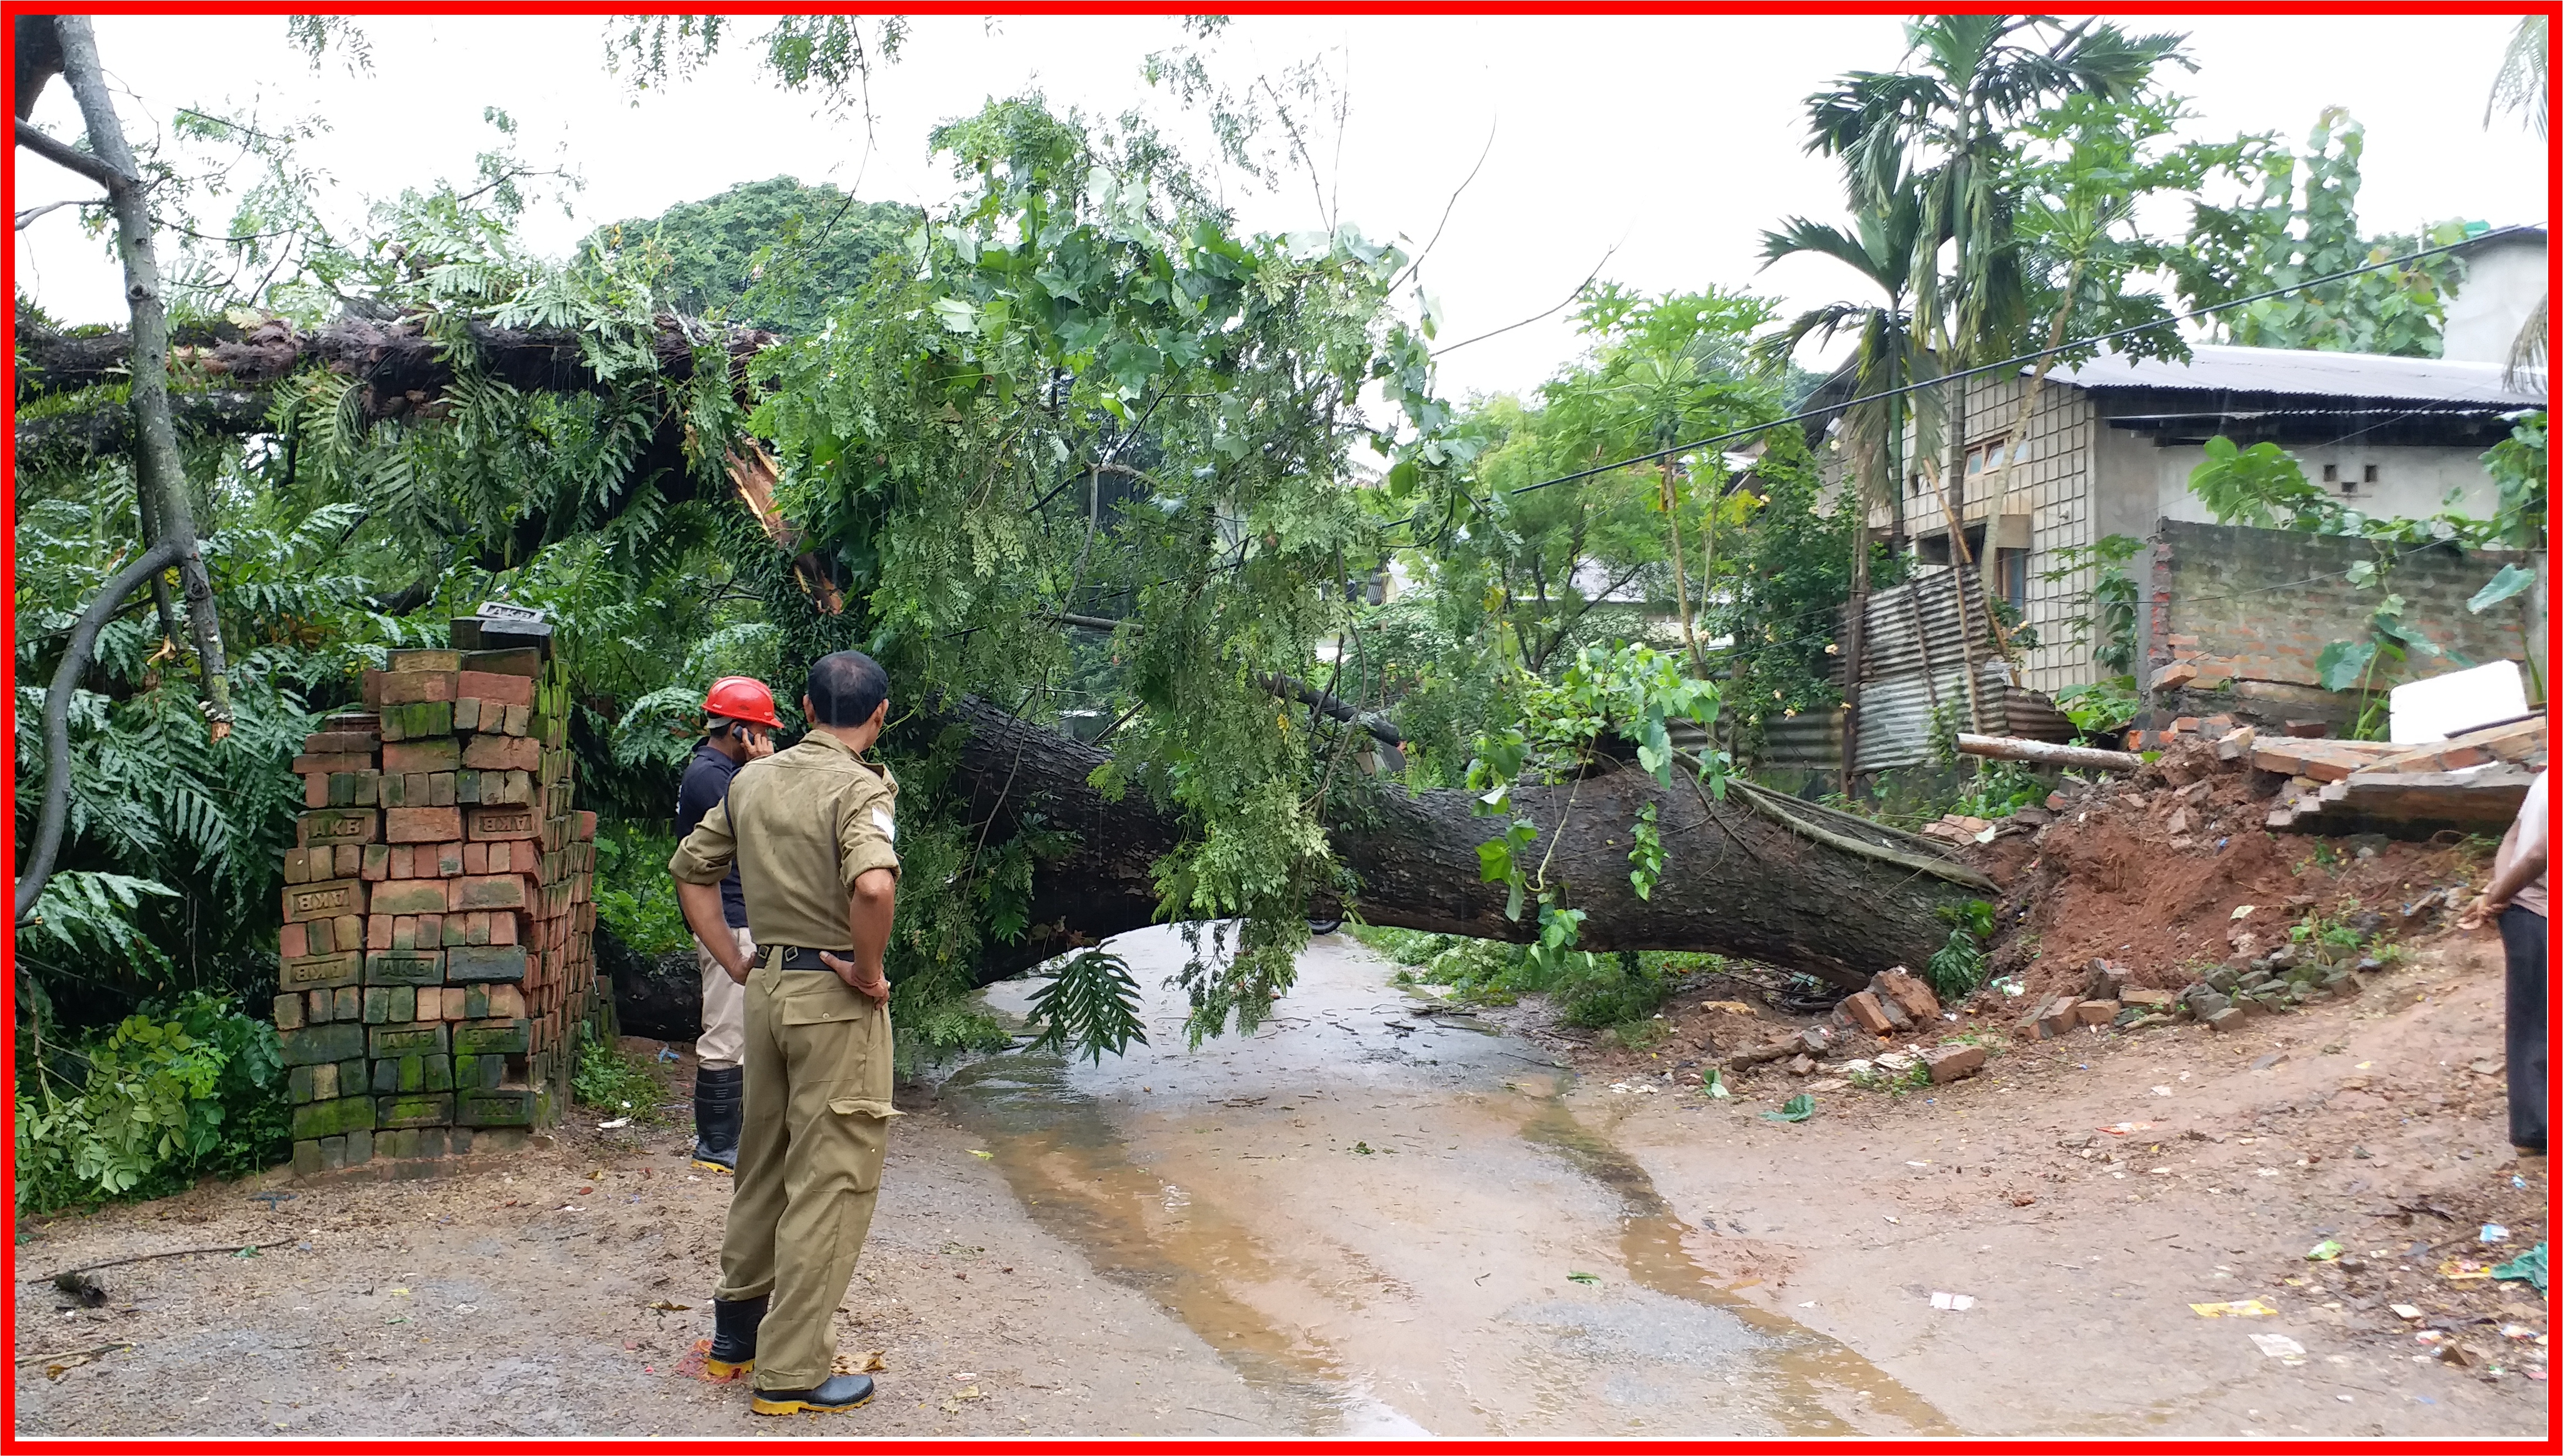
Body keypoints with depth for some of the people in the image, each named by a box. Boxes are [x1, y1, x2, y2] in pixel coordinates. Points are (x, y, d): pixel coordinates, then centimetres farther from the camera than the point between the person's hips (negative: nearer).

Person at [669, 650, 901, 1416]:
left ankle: (735, 1334, 34)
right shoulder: (862, 787, -15)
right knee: (831, 1180, 2)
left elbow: (689, 869, 15)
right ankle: (790, 1370, 8)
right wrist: (870, 972, -18)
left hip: (767, 987, 7)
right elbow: (872, 886, -33)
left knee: (765, 1165, 21)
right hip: (835, 1000, -7)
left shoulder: (752, 780, 8)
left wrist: (736, 964, 14)